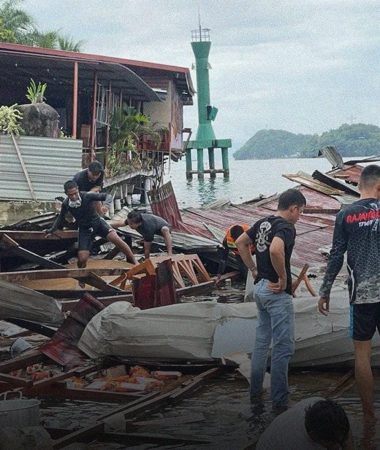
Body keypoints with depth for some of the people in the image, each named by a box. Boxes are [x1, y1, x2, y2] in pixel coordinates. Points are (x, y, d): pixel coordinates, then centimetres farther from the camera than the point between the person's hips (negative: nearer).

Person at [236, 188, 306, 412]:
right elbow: (276, 250, -37)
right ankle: (279, 402, -3)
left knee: (262, 341, 19)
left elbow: (241, 243, 19)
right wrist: (283, 279, -23)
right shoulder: (286, 227, -18)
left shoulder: (263, 223, 9)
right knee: (284, 346, -4)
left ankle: (256, 391, 27)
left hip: (260, 288, 9)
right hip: (278, 293, -9)